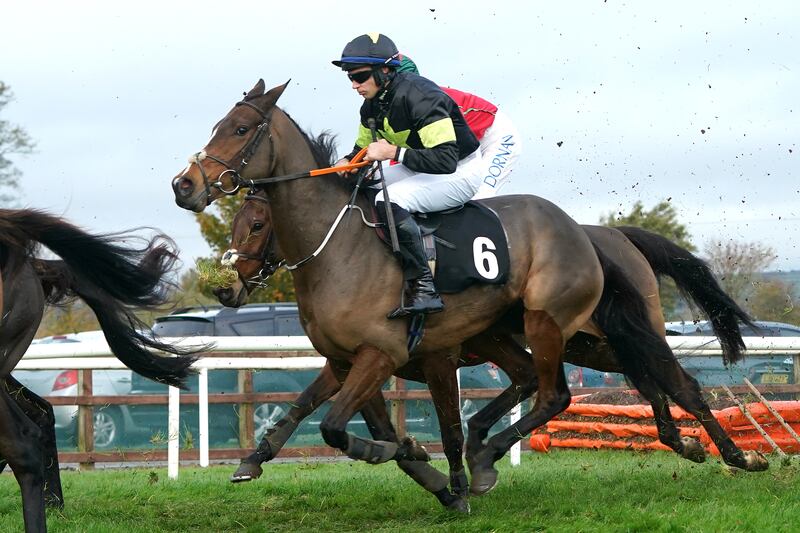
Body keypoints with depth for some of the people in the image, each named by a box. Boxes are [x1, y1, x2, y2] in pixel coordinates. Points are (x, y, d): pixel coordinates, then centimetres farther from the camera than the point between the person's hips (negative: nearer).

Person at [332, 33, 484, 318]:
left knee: (389, 202, -32)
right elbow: (364, 148, 15)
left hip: (460, 172, -10)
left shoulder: (418, 97, -29)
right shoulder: (372, 105, 0)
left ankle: (424, 288, -31)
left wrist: (394, 152, -35)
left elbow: (445, 160, -35)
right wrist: (346, 163, -9)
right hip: (418, 168, 10)